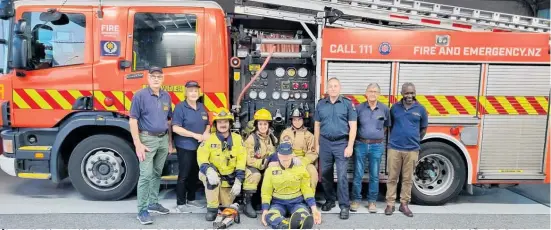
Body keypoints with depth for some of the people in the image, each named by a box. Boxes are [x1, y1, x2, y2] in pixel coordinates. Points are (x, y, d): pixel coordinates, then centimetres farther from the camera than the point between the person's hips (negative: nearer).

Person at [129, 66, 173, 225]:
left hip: (163, 139, 6)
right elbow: (133, 121, -10)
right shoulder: (140, 95, -8)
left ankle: (153, 203, 26)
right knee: (146, 175, -6)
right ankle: (142, 210, 2)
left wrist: (170, 141, 13)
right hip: (148, 139, -6)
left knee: (157, 173, 14)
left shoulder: (166, 96, 9)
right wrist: (138, 144, -16)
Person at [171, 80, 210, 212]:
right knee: (184, 175, -1)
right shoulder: (180, 107, -10)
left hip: (200, 147, 7)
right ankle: (180, 203, 9)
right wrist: (195, 135, -21)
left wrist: (206, 133, -6)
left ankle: (191, 199, 27)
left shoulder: (201, 107, 11)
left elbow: (207, 124, 17)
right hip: (185, 147, -7)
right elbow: (176, 128, -19)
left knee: (195, 174, 14)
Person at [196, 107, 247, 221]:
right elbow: (201, 158, -21)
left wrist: (238, 181, -16)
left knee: (227, 205, 1)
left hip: (230, 178, 2)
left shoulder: (237, 138, -6)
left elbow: (241, 160, -9)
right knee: (209, 174, -35)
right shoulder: (209, 139, -11)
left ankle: (227, 196, 38)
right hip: (215, 175, -2)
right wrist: (209, 171, -42)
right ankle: (212, 208, -19)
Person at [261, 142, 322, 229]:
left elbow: (306, 189, 6)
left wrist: (314, 208, -6)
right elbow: (266, 192, 5)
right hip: (278, 203, -1)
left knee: (303, 215, -35)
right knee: (271, 215, -36)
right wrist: (265, 210, -10)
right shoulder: (271, 169, 2)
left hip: (297, 202, 1)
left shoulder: (300, 168, 3)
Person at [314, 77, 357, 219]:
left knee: (341, 176, -5)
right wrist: (317, 144, 10)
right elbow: (317, 126, 13)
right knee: (325, 174, 10)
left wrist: (350, 146, -9)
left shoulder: (348, 104, -1)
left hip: (341, 143, -3)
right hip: (325, 143, 3)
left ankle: (344, 206, 4)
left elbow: (352, 126, -3)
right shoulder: (321, 104, 8)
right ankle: (330, 200, 26)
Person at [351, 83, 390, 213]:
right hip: (360, 144, -1)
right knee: (358, 174, 3)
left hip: (377, 146, 1)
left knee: (374, 175, 8)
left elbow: (387, 126, 15)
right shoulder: (359, 108, -1)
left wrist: (379, 134, 8)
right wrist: (360, 134, 2)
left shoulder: (385, 109, 3)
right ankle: (356, 199, 16)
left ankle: (372, 201, 20)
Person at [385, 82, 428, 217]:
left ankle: (404, 204, 20)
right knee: (392, 177, 5)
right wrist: (396, 138, 9)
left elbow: (423, 128, 13)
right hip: (394, 148, 0)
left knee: (408, 178, 8)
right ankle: (390, 204, 14)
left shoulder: (420, 109, 3)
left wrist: (414, 140, 12)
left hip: (412, 150, 0)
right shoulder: (395, 107, 3)